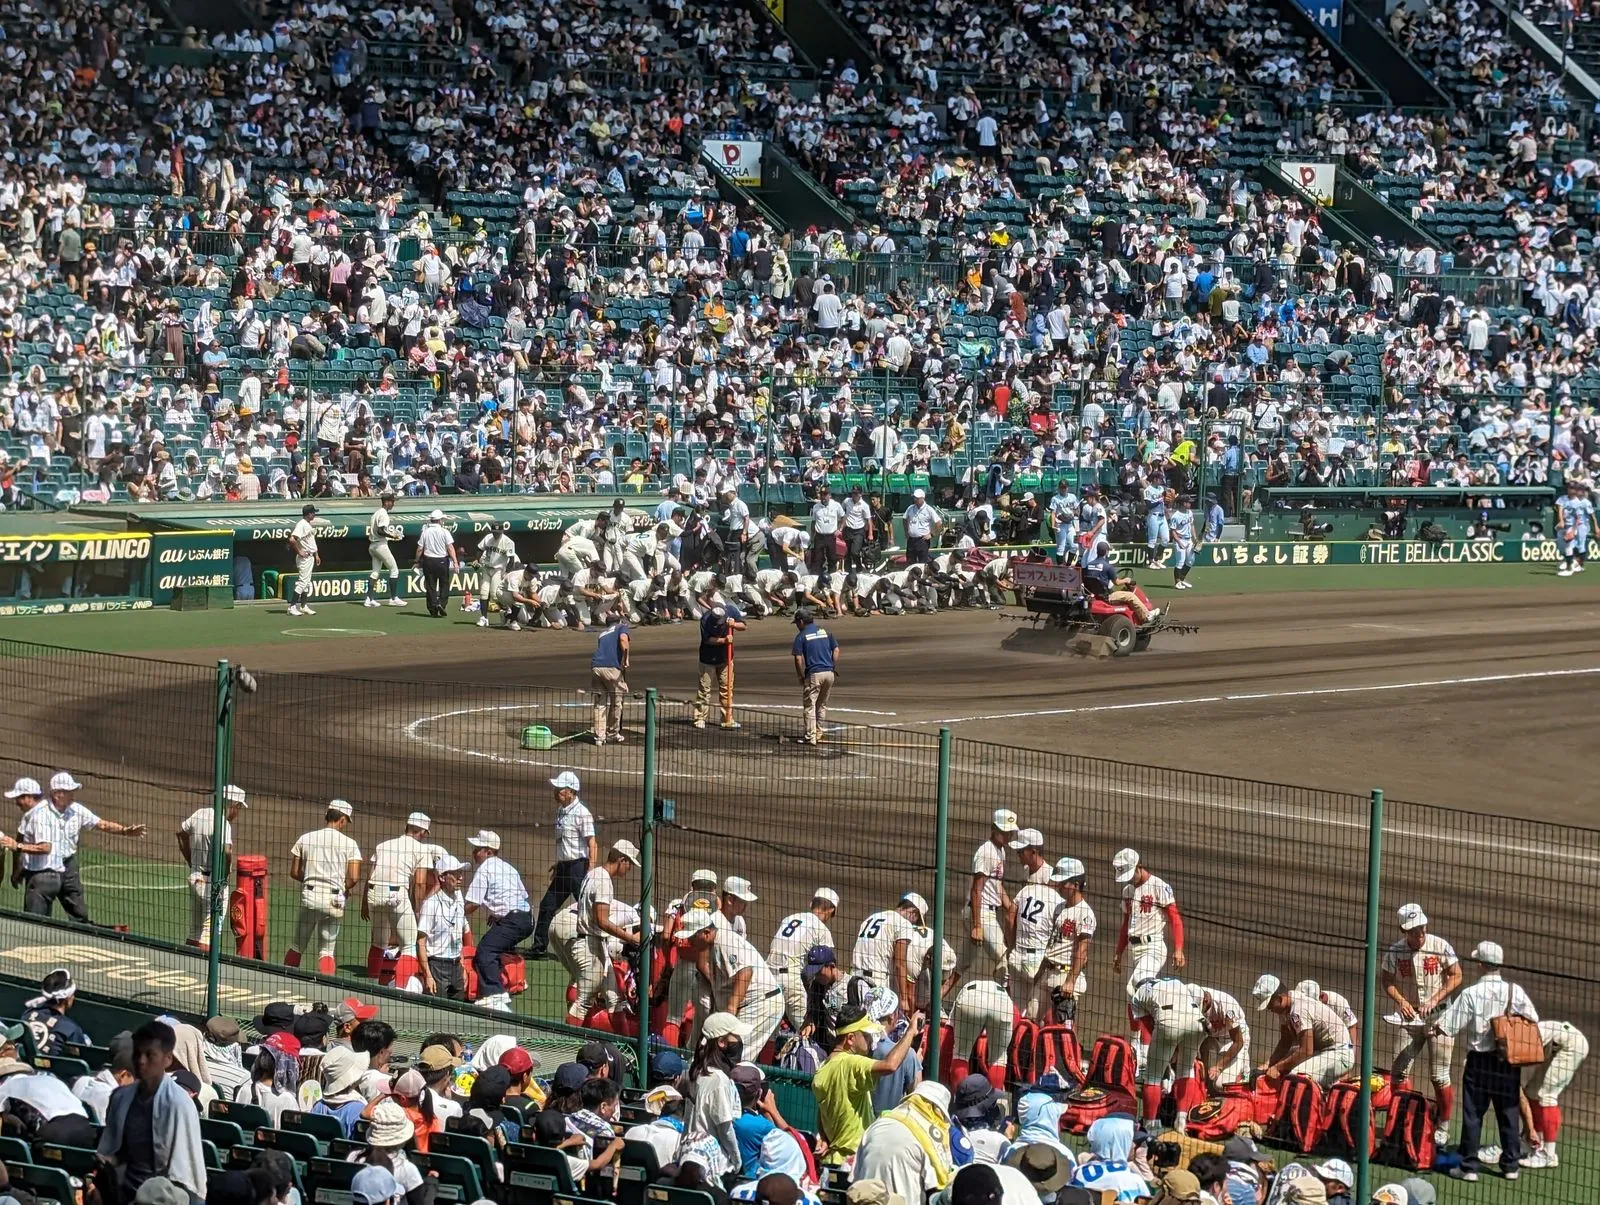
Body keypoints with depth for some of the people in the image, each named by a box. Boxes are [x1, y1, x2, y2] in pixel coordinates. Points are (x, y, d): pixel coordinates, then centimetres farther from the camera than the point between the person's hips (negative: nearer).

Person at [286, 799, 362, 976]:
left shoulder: (305, 839, 6)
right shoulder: (349, 844, 0)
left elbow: (294, 872, 8)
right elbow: (354, 878, -6)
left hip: (309, 897, 1)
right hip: (334, 900, -1)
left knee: (297, 946, 13)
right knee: (327, 950, 5)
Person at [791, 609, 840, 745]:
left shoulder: (801, 636, -2)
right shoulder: (825, 631, 11)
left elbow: (798, 658, -8)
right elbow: (836, 650, 7)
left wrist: (801, 677, 0)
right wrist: (834, 667, 11)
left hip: (813, 674, -5)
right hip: (829, 673, 5)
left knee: (809, 706, 2)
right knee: (822, 705, 19)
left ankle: (811, 737, -3)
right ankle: (819, 734, 23)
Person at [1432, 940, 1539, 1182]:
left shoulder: (1471, 994, -14)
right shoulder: (1515, 991, -6)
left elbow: (1447, 1025, -12)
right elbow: (1533, 1020, -2)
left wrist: (1432, 1028, 9)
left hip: (1479, 1060, -3)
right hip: (1509, 1060, 3)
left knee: (1473, 1114, 5)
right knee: (1509, 1112, 12)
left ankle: (1468, 1166, 5)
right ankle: (1510, 1165, 17)